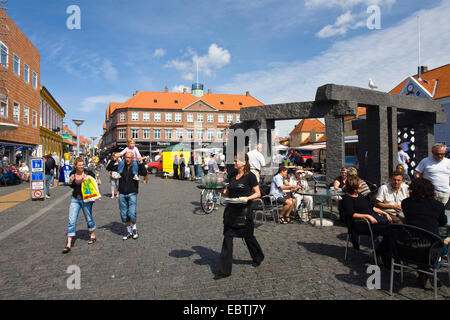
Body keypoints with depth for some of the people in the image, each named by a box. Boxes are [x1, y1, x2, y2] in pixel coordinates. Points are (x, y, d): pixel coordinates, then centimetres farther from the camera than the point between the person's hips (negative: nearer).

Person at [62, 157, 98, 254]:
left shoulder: (89, 173, -8)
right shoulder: (72, 174, 3)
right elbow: (72, 186, 16)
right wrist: (70, 182, -5)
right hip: (75, 199, 3)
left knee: (89, 218, 12)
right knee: (71, 221, -5)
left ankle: (93, 236, 36)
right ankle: (68, 244, -2)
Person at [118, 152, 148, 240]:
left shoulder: (136, 167, -2)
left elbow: (144, 173, -17)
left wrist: (141, 163, -26)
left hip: (132, 194, -3)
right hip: (122, 194, 4)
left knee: (132, 213, -14)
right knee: (124, 215, 7)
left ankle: (134, 229, 14)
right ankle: (129, 232, 24)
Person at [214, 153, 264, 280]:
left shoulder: (250, 176, -9)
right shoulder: (232, 176, 9)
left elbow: (258, 193, -7)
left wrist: (247, 198, -23)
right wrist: (221, 190, -2)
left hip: (244, 211, -5)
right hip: (231, 210, 5)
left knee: (248, 236, 13)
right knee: (227, 238, 1)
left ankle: (258, 257, 42)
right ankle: (225, 270, 9)